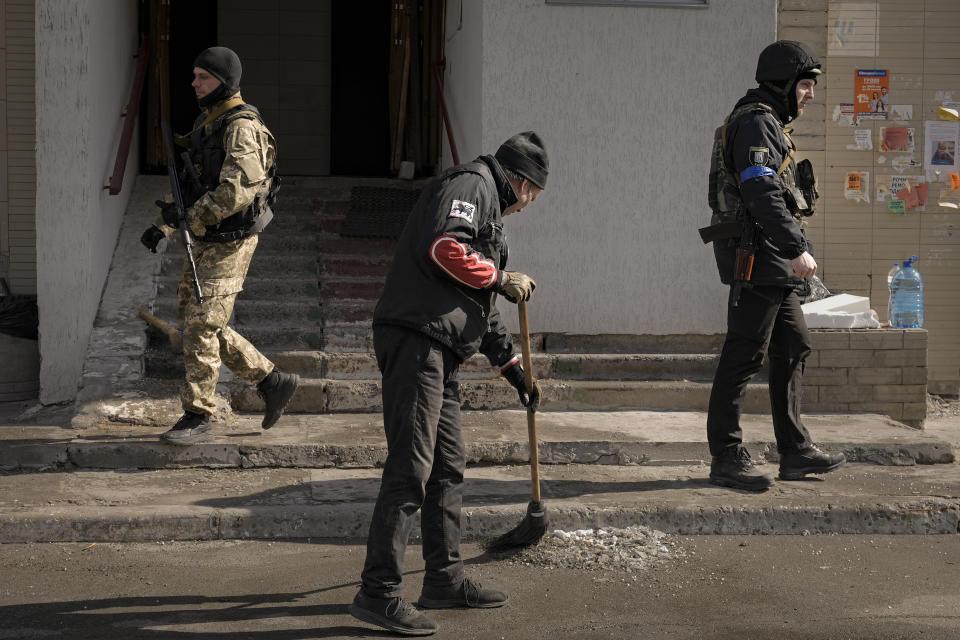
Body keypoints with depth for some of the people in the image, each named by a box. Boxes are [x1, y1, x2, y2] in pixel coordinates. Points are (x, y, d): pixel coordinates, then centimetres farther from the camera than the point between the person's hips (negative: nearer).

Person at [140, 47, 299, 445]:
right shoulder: (207, 123, 14)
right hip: (206, 241, 10)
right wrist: (164, 226, 11)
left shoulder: (241, 127, -17)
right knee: (193, 321, 13)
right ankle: (272, 382, 20)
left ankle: (196, 419, 0)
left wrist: (190, 219, -25)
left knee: (201, 326, -9)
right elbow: (193, 184, 21)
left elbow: (237, 190, -28)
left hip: (231, 242, -10)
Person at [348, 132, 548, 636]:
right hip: (416, 339, -11)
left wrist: (513, 368, 36)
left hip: (440, 352, 11)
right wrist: (500, 279, -8)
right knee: (411, 467, -13)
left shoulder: (488, 208, 30)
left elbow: (481, 309, 35)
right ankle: (378, 592, -12)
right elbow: (444, 246, -21)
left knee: (448, 466, 14)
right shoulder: (470, 184, -1)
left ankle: (444, 579, 24)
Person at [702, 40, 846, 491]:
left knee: (792, 349, 12)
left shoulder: (769, 125, 22)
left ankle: (795, 452, 18)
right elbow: (763, 193, -24)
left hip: (773, 266, 11)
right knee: (743, 356, -7)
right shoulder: (756, 122, -12)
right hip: (758, 256, -11)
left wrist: (793, 251, 24)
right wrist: (797, 248, -29)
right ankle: (726, 458, -3)